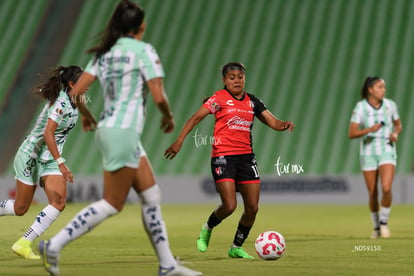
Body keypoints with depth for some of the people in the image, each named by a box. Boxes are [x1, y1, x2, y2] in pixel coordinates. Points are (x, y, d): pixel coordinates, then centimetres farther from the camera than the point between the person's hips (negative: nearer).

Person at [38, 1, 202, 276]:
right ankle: (54, 245, -8)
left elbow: (75, 92, 5)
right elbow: (159, 97, -14)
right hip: (124, 132, -8)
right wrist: (169, 118, 5)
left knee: (152, 196, 12)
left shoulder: (104, 53, 10)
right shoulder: (143, 50, -9)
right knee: (112, 204, -4)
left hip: (107, 128, 8)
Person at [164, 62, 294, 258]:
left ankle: (236, 247, 19)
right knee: (229, 206, -15)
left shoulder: (252, 101, 11)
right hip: (223, 156, -5)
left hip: (246, 157, 5)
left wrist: (285, 124, -14)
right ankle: (207, 229, 17)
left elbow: (273, 122, 9)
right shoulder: (219, 98, -4)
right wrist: (179, 141, -17)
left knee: (252, 208, 1)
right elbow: (196, 118, -7)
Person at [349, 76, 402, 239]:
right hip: (368, 153, 0)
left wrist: (396, 134, -8)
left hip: (387, 152, 0)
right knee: (373, 194, 2)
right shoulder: (360, 107, -9)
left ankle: (384, 222, 3)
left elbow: (398, 125, 14)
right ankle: (376, 227, 25)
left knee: (386, 188, -20)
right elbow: (352, 134, -12)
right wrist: (369, 130, -29)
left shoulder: (390, 105, -2)